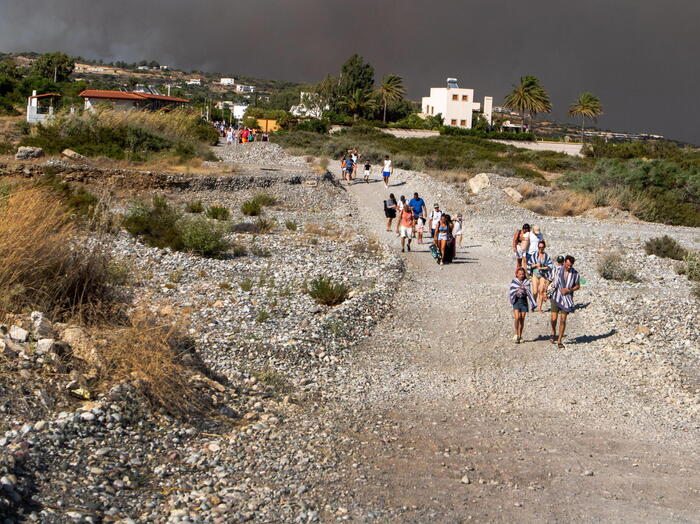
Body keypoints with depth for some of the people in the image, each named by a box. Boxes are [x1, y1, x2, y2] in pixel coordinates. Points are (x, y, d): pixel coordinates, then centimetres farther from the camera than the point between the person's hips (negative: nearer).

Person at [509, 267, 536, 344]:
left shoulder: (526, 282, 5)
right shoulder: (513, 281, 2)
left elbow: (529, 293, 3)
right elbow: (511, 292, -4)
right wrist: (517, 292, -20)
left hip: (524, 301, 2)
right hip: (516, 301, -2)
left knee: (522, 319, 4)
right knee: (517, 318, -16)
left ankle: (520, 336, 15)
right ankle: (516, 334, -3)